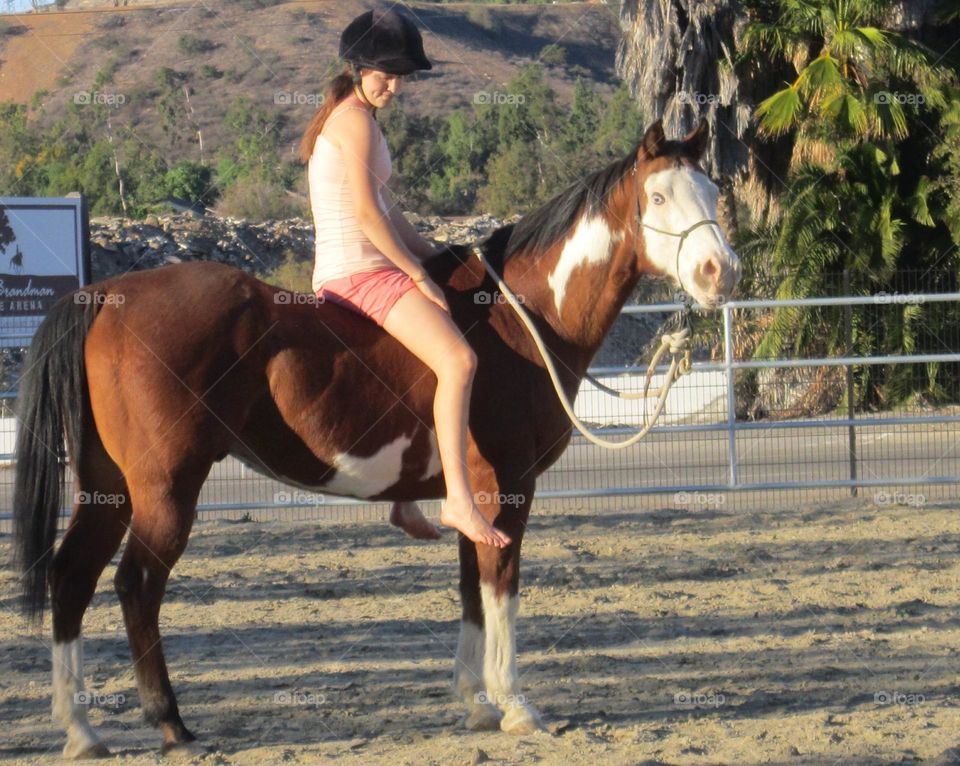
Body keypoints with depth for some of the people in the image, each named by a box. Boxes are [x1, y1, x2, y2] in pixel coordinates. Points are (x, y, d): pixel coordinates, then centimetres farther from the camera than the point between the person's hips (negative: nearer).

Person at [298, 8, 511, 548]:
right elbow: (366, 213, -19)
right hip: (361, 273, -11)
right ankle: (458, 499, -30)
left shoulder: (355, 119, 20)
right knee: (457, 359, -24)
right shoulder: (355, 119, -11)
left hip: (364, 272, 11)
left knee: (434, 359, 28)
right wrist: (422, 276, -14)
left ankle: (408, 498, 29)